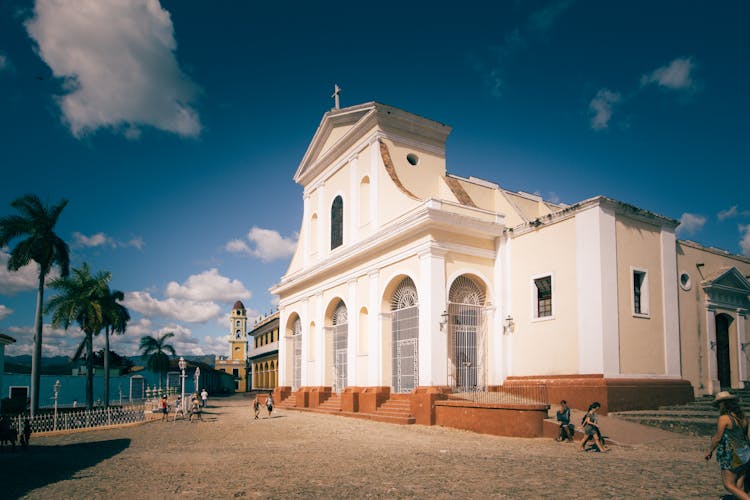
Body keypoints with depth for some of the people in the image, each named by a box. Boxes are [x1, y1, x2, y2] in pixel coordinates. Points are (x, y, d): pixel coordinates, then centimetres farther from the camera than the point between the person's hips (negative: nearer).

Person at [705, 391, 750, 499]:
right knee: (739, 487, 12)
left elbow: (717, 438, -11)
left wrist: (709, 451, 2)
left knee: (729, 485, 0)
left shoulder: (724, 418, -15)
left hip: (731, 457, -8)